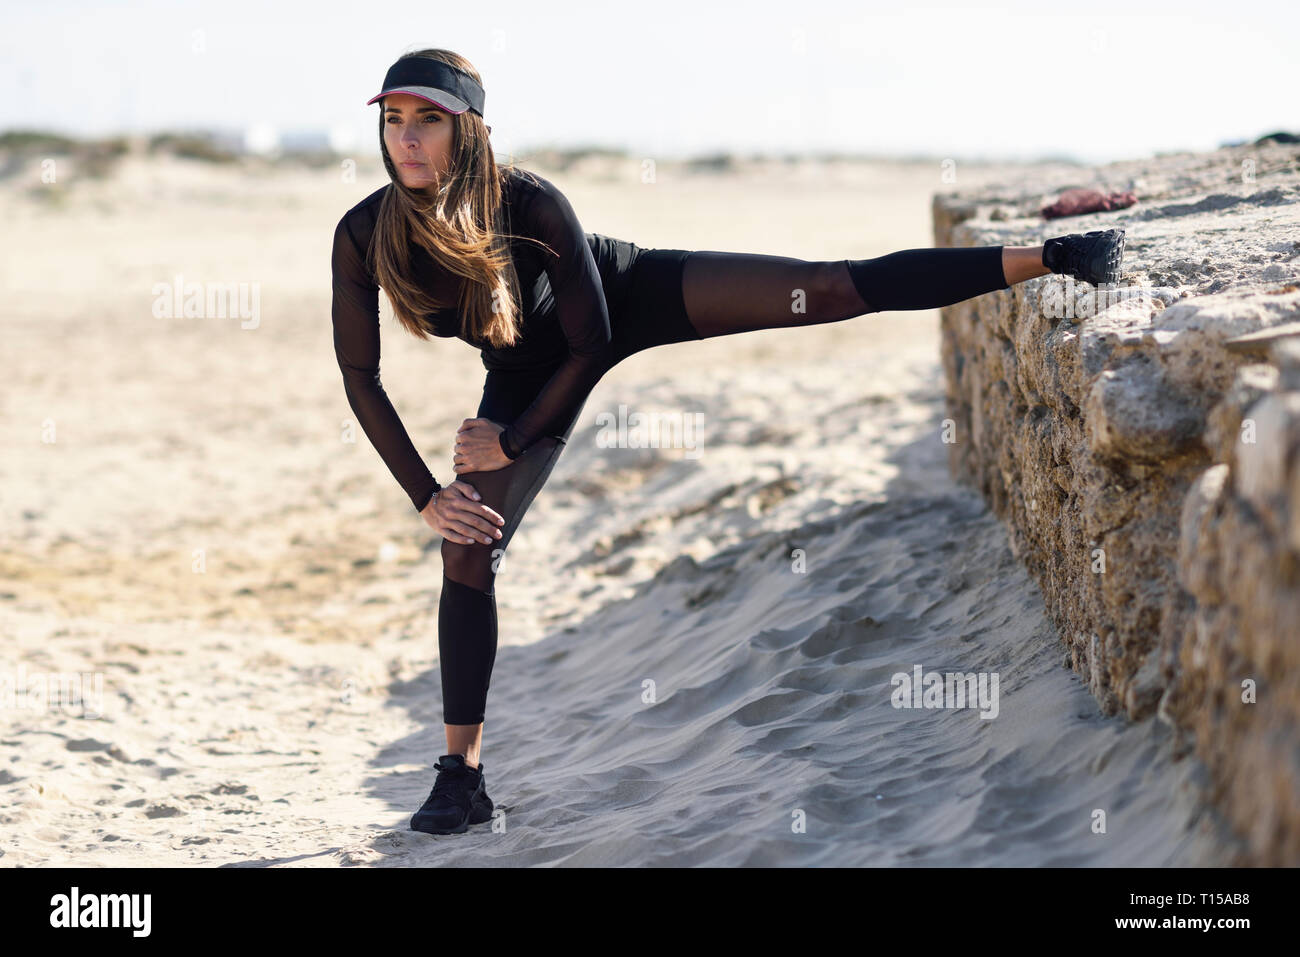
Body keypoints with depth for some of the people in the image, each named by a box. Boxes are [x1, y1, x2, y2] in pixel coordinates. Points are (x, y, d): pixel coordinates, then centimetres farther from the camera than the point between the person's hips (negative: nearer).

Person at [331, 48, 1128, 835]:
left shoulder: (531, 204, -35)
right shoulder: (363, 236, -27)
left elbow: (591, 344, -24)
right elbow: (360, 375, -14)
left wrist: (512, 443, -17)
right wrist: (426, 494, -15)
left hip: (632, 296, -3)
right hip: (532, 368, 4)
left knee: (833, 289, -18)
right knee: (468, 548, -2)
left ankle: (1050, 258, -15)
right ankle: (462, 776, 9)